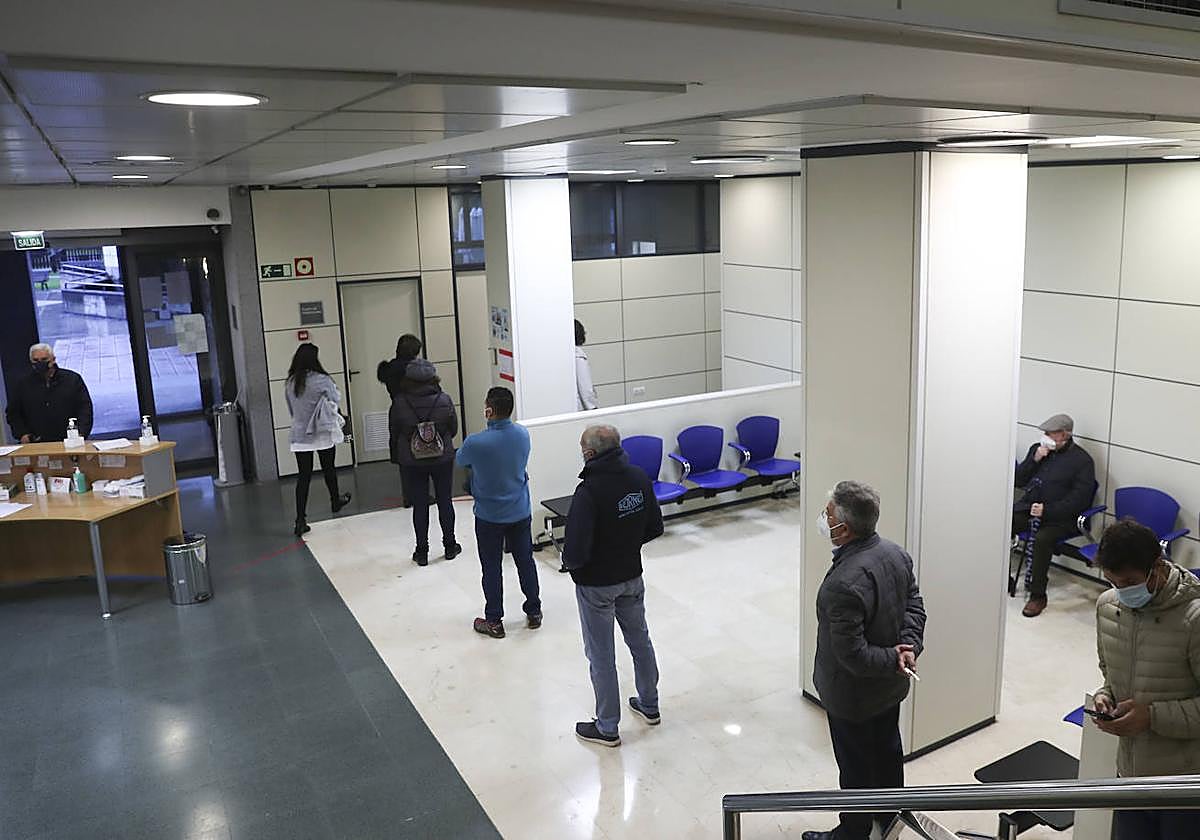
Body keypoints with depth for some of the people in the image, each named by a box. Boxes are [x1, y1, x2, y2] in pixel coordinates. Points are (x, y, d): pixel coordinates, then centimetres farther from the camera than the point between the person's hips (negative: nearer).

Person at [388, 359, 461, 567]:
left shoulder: (399, 403, -14)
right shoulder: (444, 400, -12)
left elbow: (394, 433, -4)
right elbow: (454, 428, -1)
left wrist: (396, 457, 11)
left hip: (411, 463, -1)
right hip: (443, 459, 1)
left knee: (419, 505, 9)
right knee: (445, 501, 15)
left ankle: (422, 552, 17)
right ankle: (450, 546, 26)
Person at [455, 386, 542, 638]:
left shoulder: (475, 443, -25)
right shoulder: (522, 435, -10)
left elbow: (460, 461, -3)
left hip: (489, 516, -4)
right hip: (520, 512, 4)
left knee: (492, 568, 10)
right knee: (526, 561, 17)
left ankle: (494, 621, 21)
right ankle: (534, 612, 30)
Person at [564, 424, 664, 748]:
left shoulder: (588, 492, -29)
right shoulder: (639, 479, -7)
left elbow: (576, 552, -28)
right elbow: (655, 527, 3)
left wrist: (568, 561, -7)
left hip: (596, 584, -6)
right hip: (632, 576, 6)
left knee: (601, 655, 9)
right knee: (639, 639, 24)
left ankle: (607, 727, 23)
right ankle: (649, 705, 41)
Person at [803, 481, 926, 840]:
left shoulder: (843, 584, -37)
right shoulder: (896, 553, -10)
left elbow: (851, 654, -32)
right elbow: (915, 604, 1)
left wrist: (893, 661, -18)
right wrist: (910, 646, -11)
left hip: (854, 694, -8)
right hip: (890, 687, 8)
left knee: (855, 764, 14)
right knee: (887, 747, 28)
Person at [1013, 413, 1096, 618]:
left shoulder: (1082, 460, -3)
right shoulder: (1038, 449, 14)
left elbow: (1078, 499, -10)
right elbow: (1019, 480, 11)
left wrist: (1047, 510, -20)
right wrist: (1034, 460, -4)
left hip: (1059, 518, -5)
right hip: (1027, 508, 5)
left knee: (1042, 539, -34)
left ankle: (1038, 595, -19)